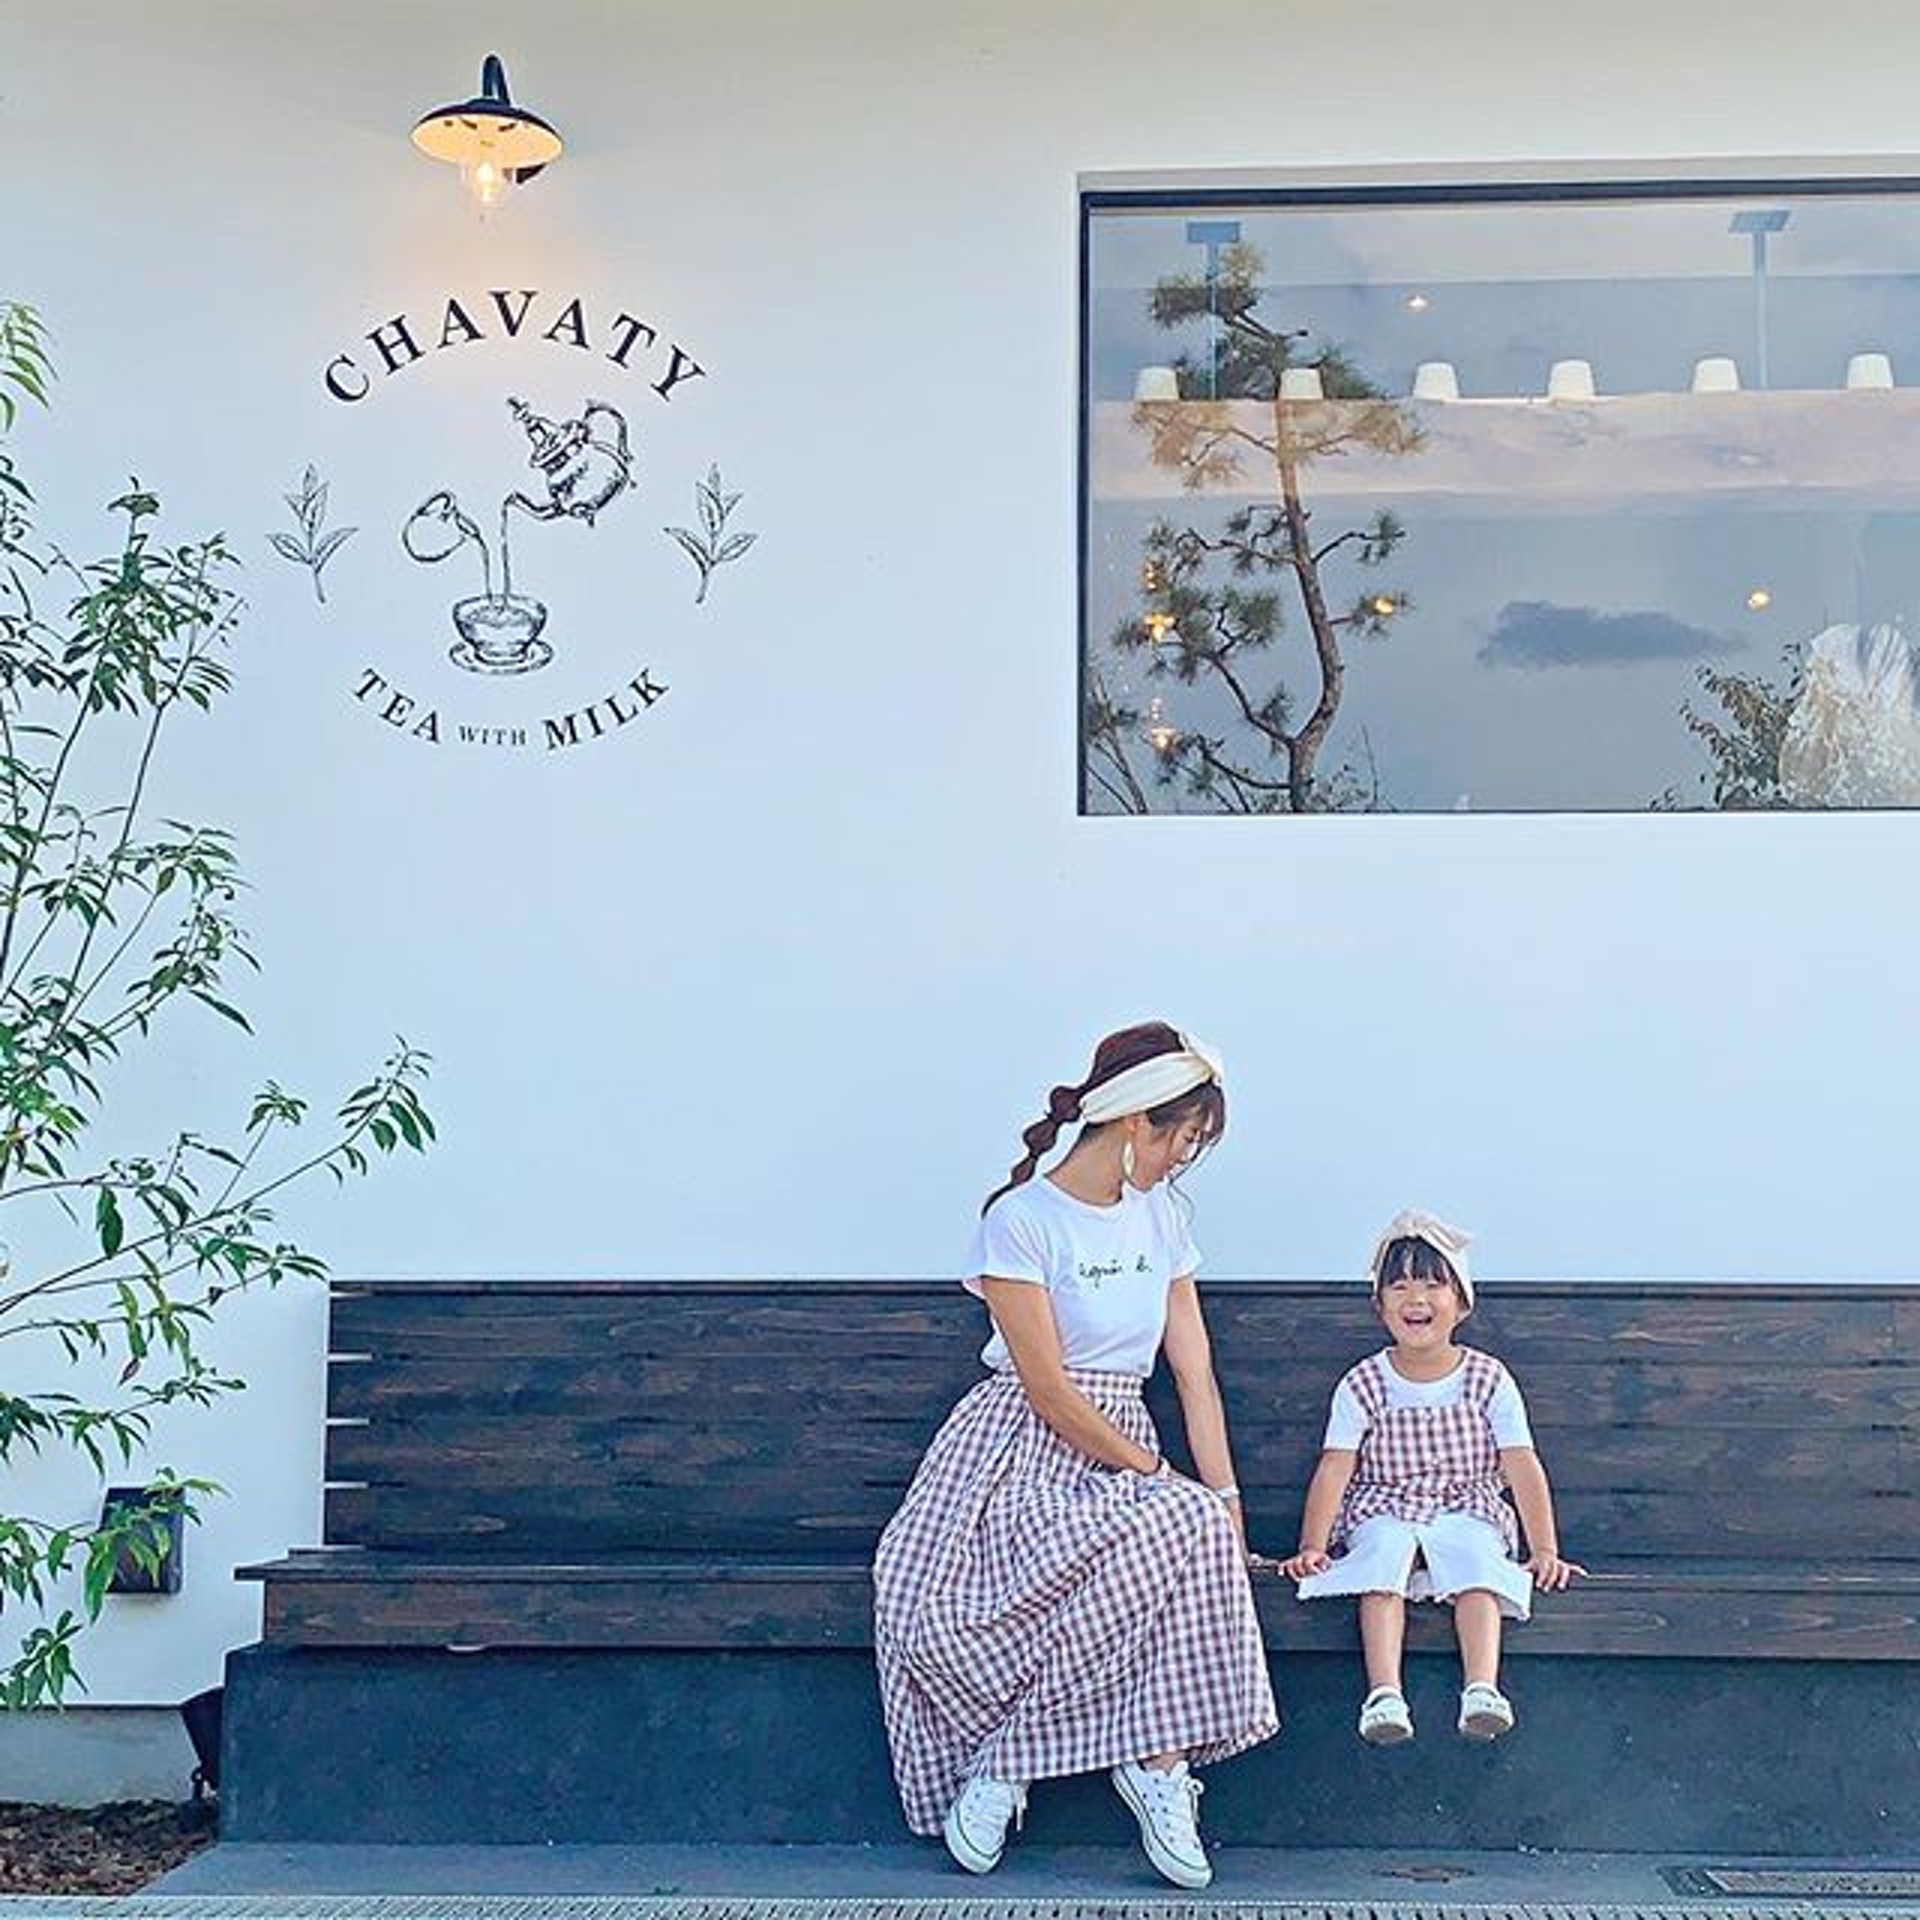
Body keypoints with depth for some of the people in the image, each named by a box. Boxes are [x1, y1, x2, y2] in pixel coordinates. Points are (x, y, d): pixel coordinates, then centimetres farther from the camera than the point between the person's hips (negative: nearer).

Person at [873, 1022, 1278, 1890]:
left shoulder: (1161, 1215, 13)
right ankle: (1155, 1763, -15)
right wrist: (1159, 1480, -12)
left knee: (1201, 1528, -30)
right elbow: (1050, 1393, -14)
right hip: (1022, 1460, -6)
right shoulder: (1020, 1221, -9)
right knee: (1183, 1526, -35)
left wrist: (1226, 1500, -2)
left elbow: (1196, 1374, 9)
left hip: (1121, 1456, 6)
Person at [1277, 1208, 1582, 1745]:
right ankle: (1384, 1693, -42)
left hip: (1468, 1513, 0)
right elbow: (1335, 1469, -7)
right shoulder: (1362, 1385, -1)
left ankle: (1482, 1687, -43)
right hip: (1383, 1513, 0)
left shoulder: (1488, 1379, -1)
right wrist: (1312, 1548, -17)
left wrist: (1545, 1551, -12)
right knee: (1384, 1550, -32)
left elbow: (1523, 1468, -3)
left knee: (1475, 1555, -31)